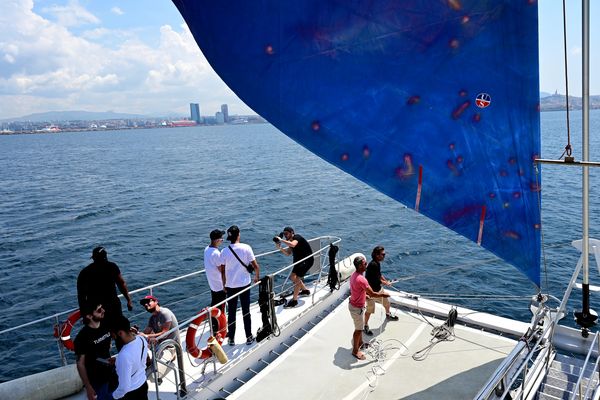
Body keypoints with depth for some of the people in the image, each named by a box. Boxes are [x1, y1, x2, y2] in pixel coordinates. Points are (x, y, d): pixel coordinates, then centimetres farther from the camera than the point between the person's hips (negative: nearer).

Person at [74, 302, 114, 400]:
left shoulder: (105, 325, -7)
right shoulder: (82, 337, -23)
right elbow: (80, 364, -17)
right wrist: (88, 387, -16)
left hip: (110, 376, 6)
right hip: (96, 382, -6)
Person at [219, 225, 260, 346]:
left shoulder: (224, 252, -10)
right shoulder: (246, 248, -12)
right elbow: (255, 266, -10)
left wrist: (224, 285, 9)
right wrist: (257, 277, 8)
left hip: (230, 286, 0)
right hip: (245, 284, 0)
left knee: (231, 313, 13)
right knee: (246, 311, 13)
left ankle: (231, 339, 22)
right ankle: (249, 337, 23)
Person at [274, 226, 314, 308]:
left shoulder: (297, 237, -17)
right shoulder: (291, 241, 10)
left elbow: (293, 245, -40)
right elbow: (288, 253, 5)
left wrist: (281, 240, -35)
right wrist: (280, 247, -8)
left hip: (307, 260, -10)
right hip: (300, 260, 10)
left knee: (297, 278, -19)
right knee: (292, 277, 18)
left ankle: (294, 300, -15)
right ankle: (305, 290, 38)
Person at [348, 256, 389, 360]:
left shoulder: (354, 275, -1)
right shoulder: (361, 279, -32)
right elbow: (372, 294, -26)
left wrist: (365, 295, 21)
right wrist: (383, 295, -10)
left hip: (353, 304, 9)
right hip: (357, 308, -9)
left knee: (360, 326, 26)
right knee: (358, 329, 7)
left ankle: (360, 343, 46)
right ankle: (355, 351, 22)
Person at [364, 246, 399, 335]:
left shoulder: (377, 263, 0)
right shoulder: (373, 265, -30)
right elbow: (376, 280, -23)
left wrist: (386, 281, 5)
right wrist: (385, 283, -7)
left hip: (378, 288, 9)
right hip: (371, 290, -9)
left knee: (386, 303, 26)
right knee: (370, 310, 3)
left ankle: (388, 315, 55)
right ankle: (366, 326, 22)